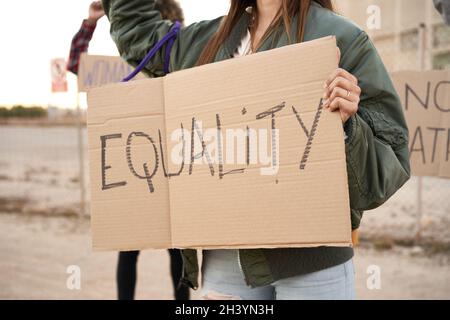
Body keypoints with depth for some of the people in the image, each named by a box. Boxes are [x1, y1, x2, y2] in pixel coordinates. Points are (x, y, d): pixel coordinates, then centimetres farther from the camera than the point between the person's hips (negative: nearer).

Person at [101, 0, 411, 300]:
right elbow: (136, 28, 30)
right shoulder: (204, 41, 12)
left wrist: (348, 126, -24)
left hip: (310, 256, -4)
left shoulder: (341, 39, -3)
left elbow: (389, 161, -5)